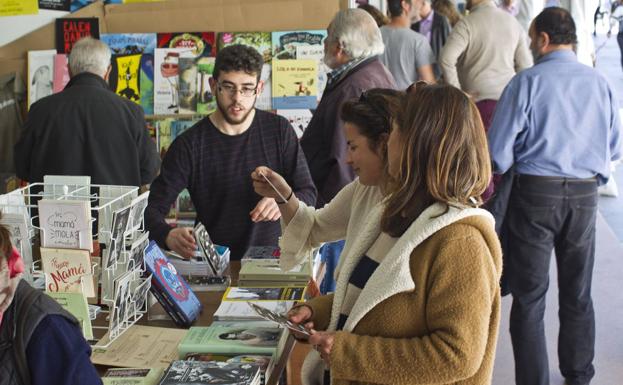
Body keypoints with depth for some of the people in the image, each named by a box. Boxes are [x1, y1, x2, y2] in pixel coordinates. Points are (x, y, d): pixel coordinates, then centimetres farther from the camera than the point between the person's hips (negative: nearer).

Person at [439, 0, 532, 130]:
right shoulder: (512, 21, 8)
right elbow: (525, 65, 8)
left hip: (479, 98, -5)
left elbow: (446, 58, -21)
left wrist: (456, 91, -12)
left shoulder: (467, 23, -9)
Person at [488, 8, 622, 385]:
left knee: (529, 297, 7)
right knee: (578, 295, 18)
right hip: (584, 195, 4)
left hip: (536, 193, -3)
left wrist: (501, 172, 11)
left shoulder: (527, 82, -10)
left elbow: (499, 151, -11)